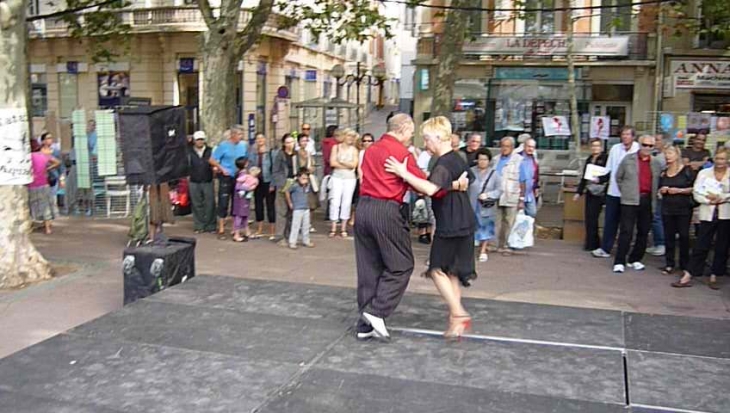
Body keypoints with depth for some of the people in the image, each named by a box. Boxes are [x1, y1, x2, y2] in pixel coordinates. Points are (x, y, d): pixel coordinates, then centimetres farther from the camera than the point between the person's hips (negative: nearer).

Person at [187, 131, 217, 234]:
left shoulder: (210, 151, 4)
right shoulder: (190, 152, 3)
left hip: (208, 182, 0)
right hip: (195, 182, 0)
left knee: (209, 205, 0)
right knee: (197, 205, 6)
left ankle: (210, 226, 9)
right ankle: (199, 226, 14)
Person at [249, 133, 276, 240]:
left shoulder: (271, 152, -9)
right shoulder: (253, 153, 5)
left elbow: (274, 169, -10)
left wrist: (272, 184, -13)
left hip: (268, 183, -5)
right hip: (258, 183, 5)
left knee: (270, 206, 3)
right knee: (258, 206, 11)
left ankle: (272, 232, 11)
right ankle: (259, 231, 24)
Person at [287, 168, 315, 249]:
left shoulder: (307, 185, 3)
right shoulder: (295, 186, -16)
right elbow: (287, 192, -8)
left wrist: (307, 203, 11)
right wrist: (290, 203, -3)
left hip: (306, 209, 6)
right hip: (297, 209, -6)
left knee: (306, 226, 12)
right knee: (296, 226, -4)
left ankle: (306, 241, 24)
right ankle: (292, 242, 3)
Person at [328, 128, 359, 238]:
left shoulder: (354, 150, 6)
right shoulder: (336, 147, 5)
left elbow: (354, 164, -5)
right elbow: (332, 163, -5)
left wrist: (341, 162, -5)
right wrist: (347, 165, -5)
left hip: (350, 178, 1)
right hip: (337, 177, -1)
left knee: (346, 202, 1)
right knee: (335, 201, -5)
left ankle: (343, 228, 9)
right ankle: (333, 228, 0)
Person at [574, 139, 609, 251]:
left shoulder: (605, 158, -5)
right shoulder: (589, 159, 16)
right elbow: (584, 177, 20)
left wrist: (599, 180, -28)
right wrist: (579, 192, 20)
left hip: (599, 192, -7)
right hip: (589, 191, 7)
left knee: (592, 218, -7)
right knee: (588, 218, 8)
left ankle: (592, 243, 2)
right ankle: (591, 242, 18)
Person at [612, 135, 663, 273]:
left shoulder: (656, 163, 9)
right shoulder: (628, 159, 2)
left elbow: (659, 182, 15)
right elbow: (618, 177, 9)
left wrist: (655, 195, 5)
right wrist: (625, 191, 6)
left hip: (648, 201, 4)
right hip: (630, 200, -4)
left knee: (643, 232, 8)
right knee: (626, 231, -6)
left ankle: (635, 260, 20)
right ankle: (619, 262, -3)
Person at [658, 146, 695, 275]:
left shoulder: (687, 171, -4)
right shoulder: (663, 173, 9)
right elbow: (659, 190, 19)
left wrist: (679, 190, -15)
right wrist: (662, 190, -2)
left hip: (684, 209, -4)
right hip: (667, 209, 4)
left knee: (683, 236, 1)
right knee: (669, 236, 5)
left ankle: (684, 264, 11)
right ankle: (669, 264, 11)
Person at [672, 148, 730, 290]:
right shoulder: (704, 173, 6)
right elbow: (697, 192, -1)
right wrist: (709, 201, -13)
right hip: (708, 215, 0)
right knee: (700, 247, 0)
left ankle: (714, 277, 18)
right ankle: (687, 277, 2)